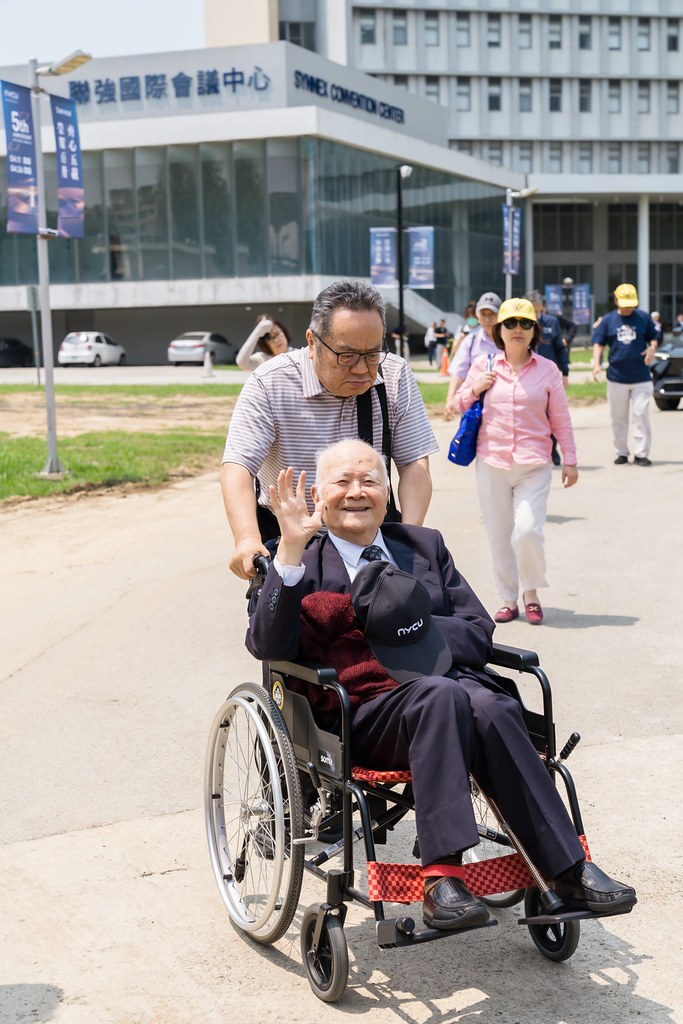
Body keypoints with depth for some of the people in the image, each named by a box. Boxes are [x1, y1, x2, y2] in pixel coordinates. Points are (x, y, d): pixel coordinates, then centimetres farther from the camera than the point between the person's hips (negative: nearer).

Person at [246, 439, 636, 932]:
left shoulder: (424, 546, 24)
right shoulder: (303, 566, 13)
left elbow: (479, 636, 14)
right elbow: (268, 646, -6)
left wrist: (411, 627, -4)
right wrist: (291, 549, -14)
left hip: (456, 687, 3)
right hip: (365, 715, -3)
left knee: (490, 706, -32)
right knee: (442, 694, -35)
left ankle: (569, 869, -29)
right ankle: (442, 876, -38)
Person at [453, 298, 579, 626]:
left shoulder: (547, 370, 4)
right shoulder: (483, 366, 6)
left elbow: (560, 419, 8)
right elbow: (460, 404, 16)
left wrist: (569, 460, 6)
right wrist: (475, 389, -4)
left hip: (533, 466, -2)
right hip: (491, 464, 2)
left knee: (528, 530, -14)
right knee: (499, 536, 7)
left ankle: (531, 593, 10)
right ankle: (508, 599, 21)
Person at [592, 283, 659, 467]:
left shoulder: (644, 317, 3)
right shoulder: (608, 320, 4)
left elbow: (653, 338, 10)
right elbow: (598, 343, 5)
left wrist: (652, 348, -13)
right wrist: (597, 364, -10)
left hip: (641, 377, -1)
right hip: (616, 377, 1)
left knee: (641, 415, -5)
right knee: (618, 418, 7)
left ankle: (641, 453, -1)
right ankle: (621, 453, 18)